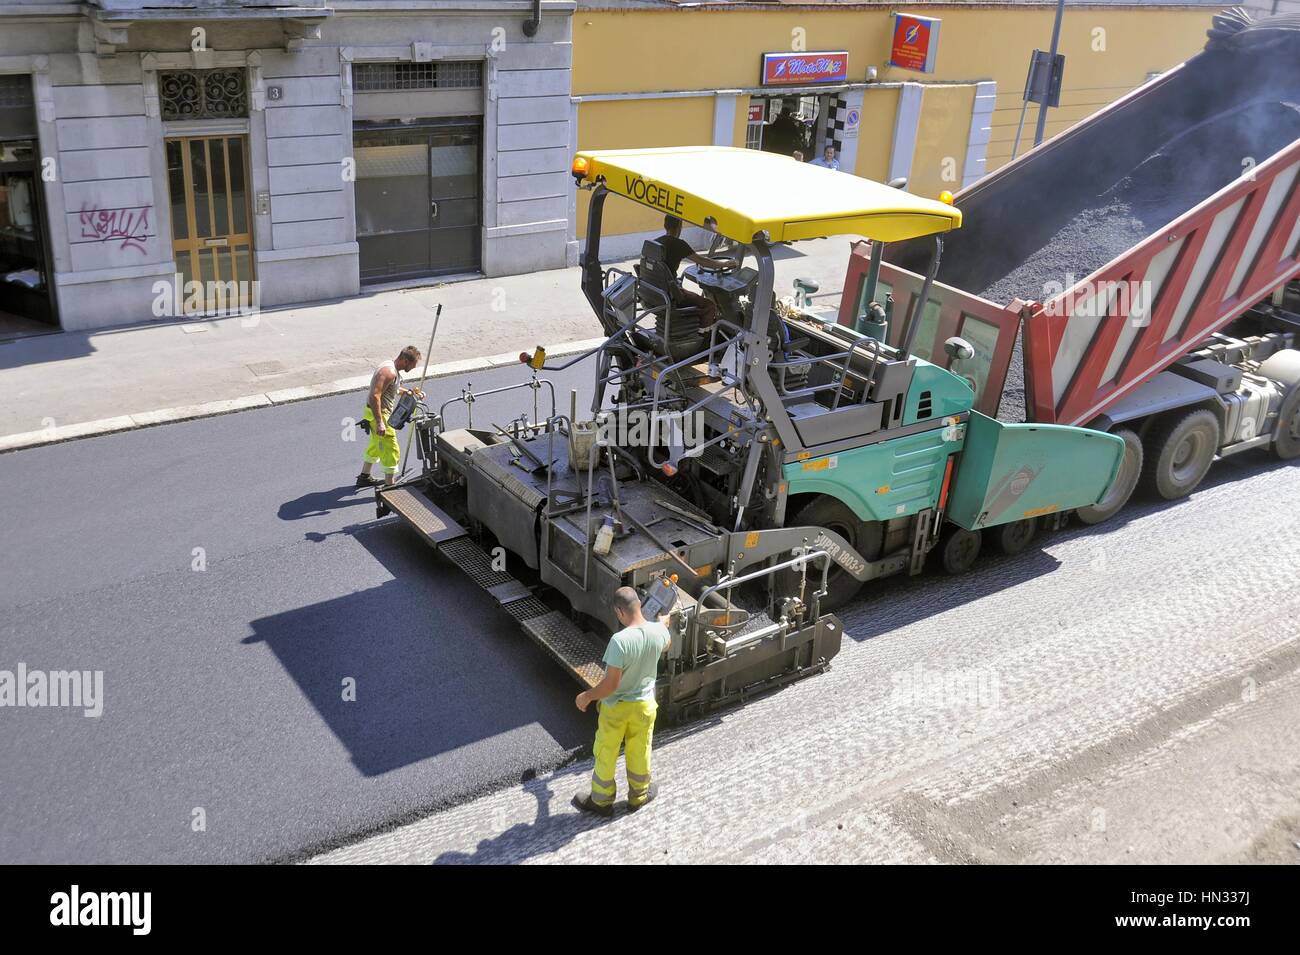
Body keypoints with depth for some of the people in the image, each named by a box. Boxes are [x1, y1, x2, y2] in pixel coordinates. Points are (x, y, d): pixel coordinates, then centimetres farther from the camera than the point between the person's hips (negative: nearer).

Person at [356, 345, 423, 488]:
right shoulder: (390, 372, -25)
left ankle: (364, 477, 40)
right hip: (379, 414, -11)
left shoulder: (391, 367, 6)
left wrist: (409, 392, 15)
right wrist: (379, 423, -32)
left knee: (375, 446, 26)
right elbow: (375, 396, -32)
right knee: (391, 451, -3)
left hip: (379, 413, 11)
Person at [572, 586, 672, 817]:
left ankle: (602, 801, 37)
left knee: (606, 754, 19)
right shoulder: (658, 631, -17)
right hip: (644, 704, 4)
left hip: (616, 707, -4)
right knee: (639, 752, 26)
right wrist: (663, 622, 31)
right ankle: (639, 796, 45)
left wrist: (587, 696, -11)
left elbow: (611, 684, -28)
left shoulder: (619, 641, -34)